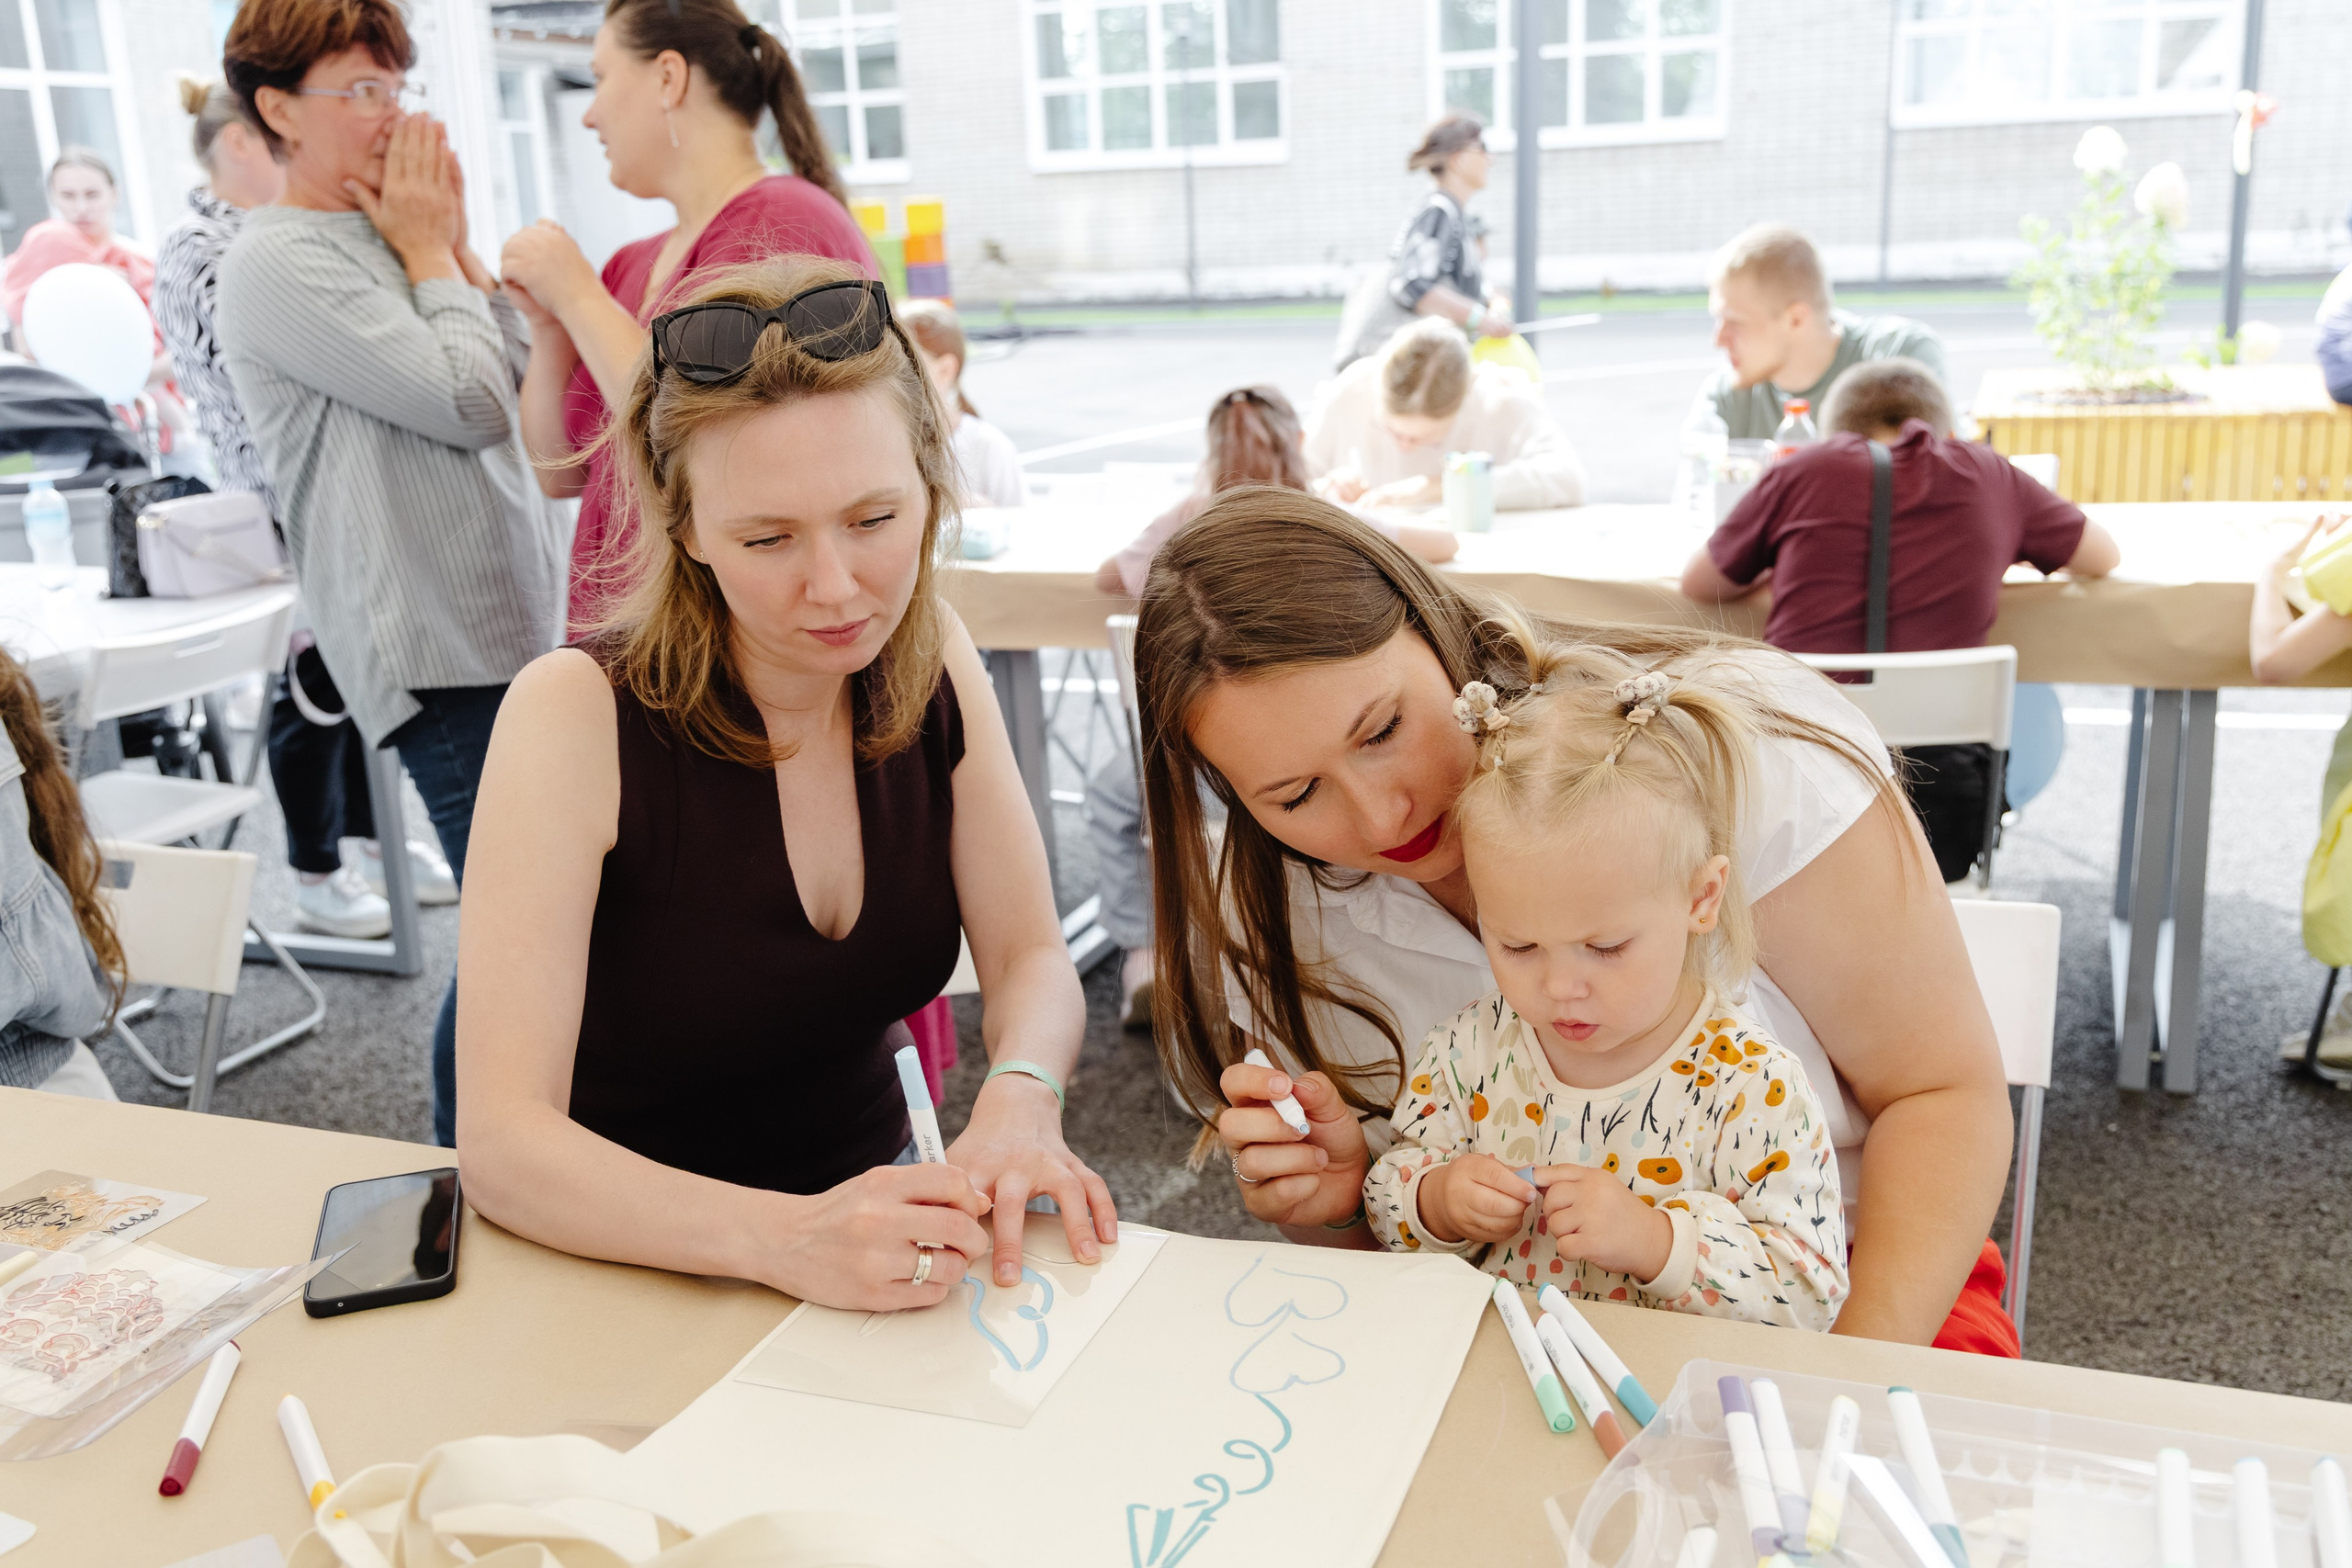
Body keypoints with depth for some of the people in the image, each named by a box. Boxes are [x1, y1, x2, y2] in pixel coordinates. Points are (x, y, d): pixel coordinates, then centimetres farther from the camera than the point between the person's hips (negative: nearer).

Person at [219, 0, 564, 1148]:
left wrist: (455, 247, 9)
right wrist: (432, 254, -2)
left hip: (521, 623, 8)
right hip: (437, 646, -8)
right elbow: (468, 400, -17)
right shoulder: (279, 265, -8)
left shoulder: (391, 240, 18)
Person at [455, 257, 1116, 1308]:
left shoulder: (928, 658, -4)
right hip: (640, 1258, -3)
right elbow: (501, 1141, -23)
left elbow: (1029, 957, -1)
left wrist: (1017, 1102, -23)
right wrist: (790, 1239, -38)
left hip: (868, 1191, 3)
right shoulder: (580, 713, -19)